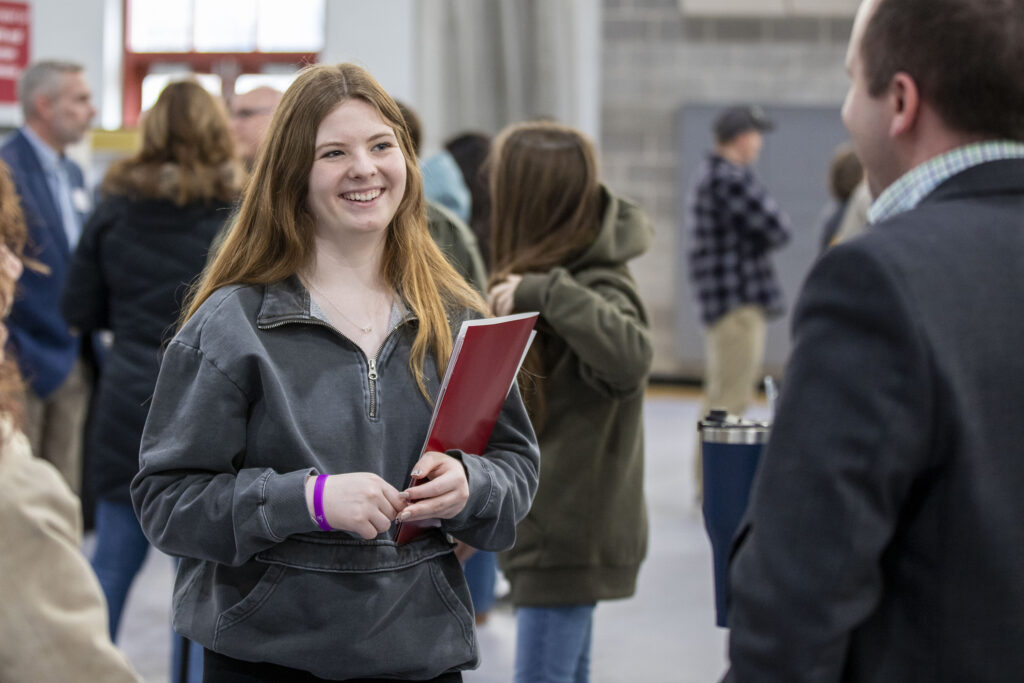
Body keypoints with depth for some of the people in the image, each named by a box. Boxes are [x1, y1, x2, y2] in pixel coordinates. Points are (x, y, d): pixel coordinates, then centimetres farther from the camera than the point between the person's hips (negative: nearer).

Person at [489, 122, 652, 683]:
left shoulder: (598, 291, -22)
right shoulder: (570, 274, 6)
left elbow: (629, 357, -42)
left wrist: (545, 293, -38)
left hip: (568, 536, -10)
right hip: (559, 527, 10)